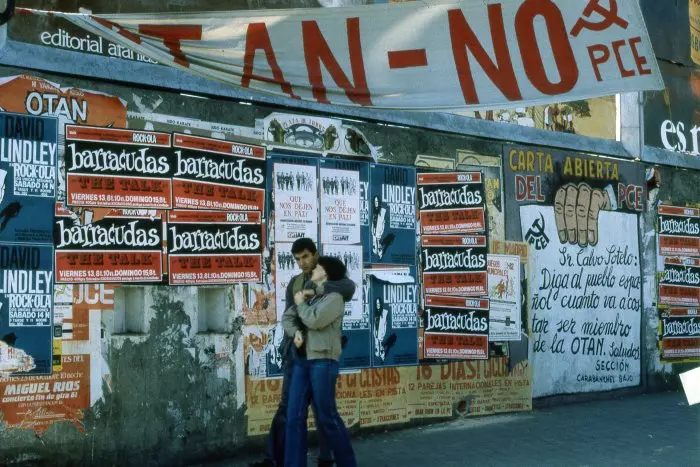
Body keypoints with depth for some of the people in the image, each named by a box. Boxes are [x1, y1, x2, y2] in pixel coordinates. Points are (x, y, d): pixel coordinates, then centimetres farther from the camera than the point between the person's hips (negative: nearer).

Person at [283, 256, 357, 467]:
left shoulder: (334, 297, -4)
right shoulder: (309, 295, 18)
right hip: (302, 360, 7)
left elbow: (314, 320, -17)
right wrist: (295, 332, -7)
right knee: (294, 417, 3)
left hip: (323, 361, -7)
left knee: (326, 418, -1)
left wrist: (300, 303, -1)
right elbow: (287, 317, 12)